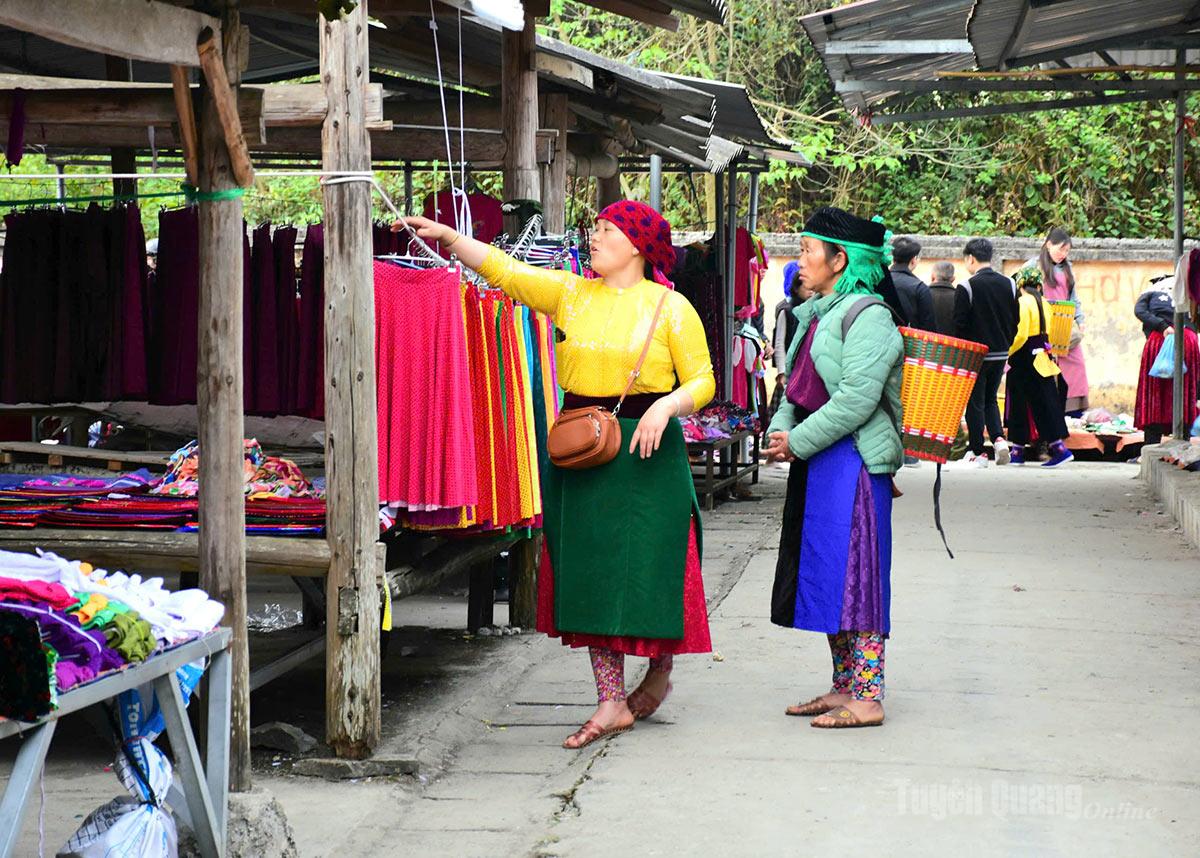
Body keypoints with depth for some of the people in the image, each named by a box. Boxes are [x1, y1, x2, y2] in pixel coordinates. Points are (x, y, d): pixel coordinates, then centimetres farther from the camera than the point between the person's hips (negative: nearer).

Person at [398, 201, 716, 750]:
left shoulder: (670, 307, -2)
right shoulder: (571, 294, 9)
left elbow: (702, 381, -2)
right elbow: (503, 271, 3)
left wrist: (665, 406, -20)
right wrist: (446, 237, -7)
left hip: (645, 454, -4)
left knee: (650, 567, 0)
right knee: (587, 571, 4)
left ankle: (660, 673, 28)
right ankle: (612, 702, 10)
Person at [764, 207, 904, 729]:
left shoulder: (867, 317, -13)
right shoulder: (817, 315, 17)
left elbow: (857, 399, -20)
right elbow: (797, 385, 20)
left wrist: (798, 441, -17)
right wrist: (780, 431, 2)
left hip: (854, 463, -10)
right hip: (817, 462, 10)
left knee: (853, 576, -8)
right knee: (824, 576, 12)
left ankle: (867, 698, -3)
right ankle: (844, 687, 21)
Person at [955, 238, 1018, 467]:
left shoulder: (966, 288, -14)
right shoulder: (1009, 285, 3)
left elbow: (959, 325, -12)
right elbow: (1015, 322, 8)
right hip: (1000, 354, 5)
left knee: (975, 403, 5)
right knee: (990, 399, 21)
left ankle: (978, 453, 9)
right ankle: (999, 438, 1)